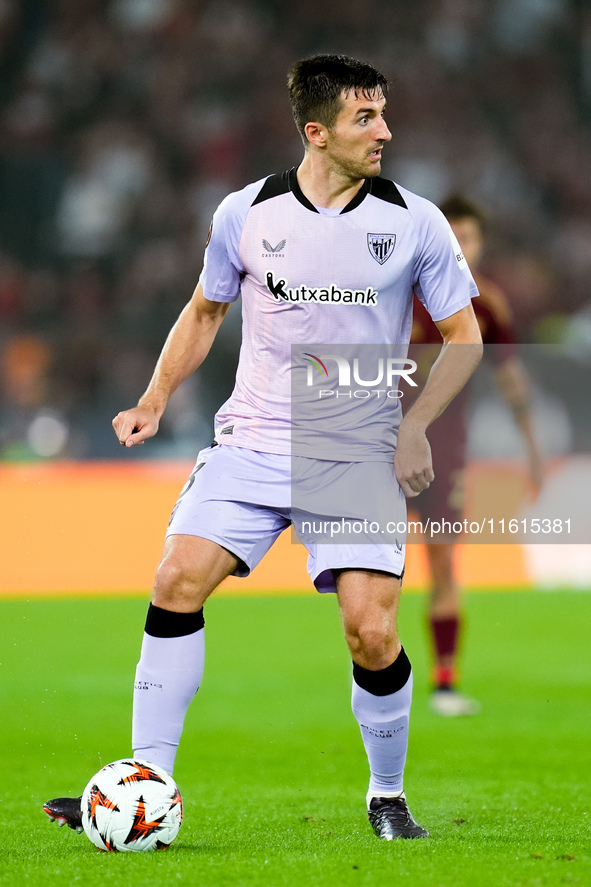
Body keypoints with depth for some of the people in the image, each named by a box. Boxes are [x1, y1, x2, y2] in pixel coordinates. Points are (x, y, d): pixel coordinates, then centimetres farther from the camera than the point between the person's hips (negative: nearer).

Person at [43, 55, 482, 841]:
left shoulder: (414, 223, -3)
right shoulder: (245, 215, -1)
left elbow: (464, 337, 4)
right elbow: (205, 311, 16)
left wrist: (415, 425, -10)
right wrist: (155, 402, 5)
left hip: (358, 458, -1)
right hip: (252, 443, 1)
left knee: (372, 631, -14)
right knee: (178, 579, -15)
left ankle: (388, 796, 12)